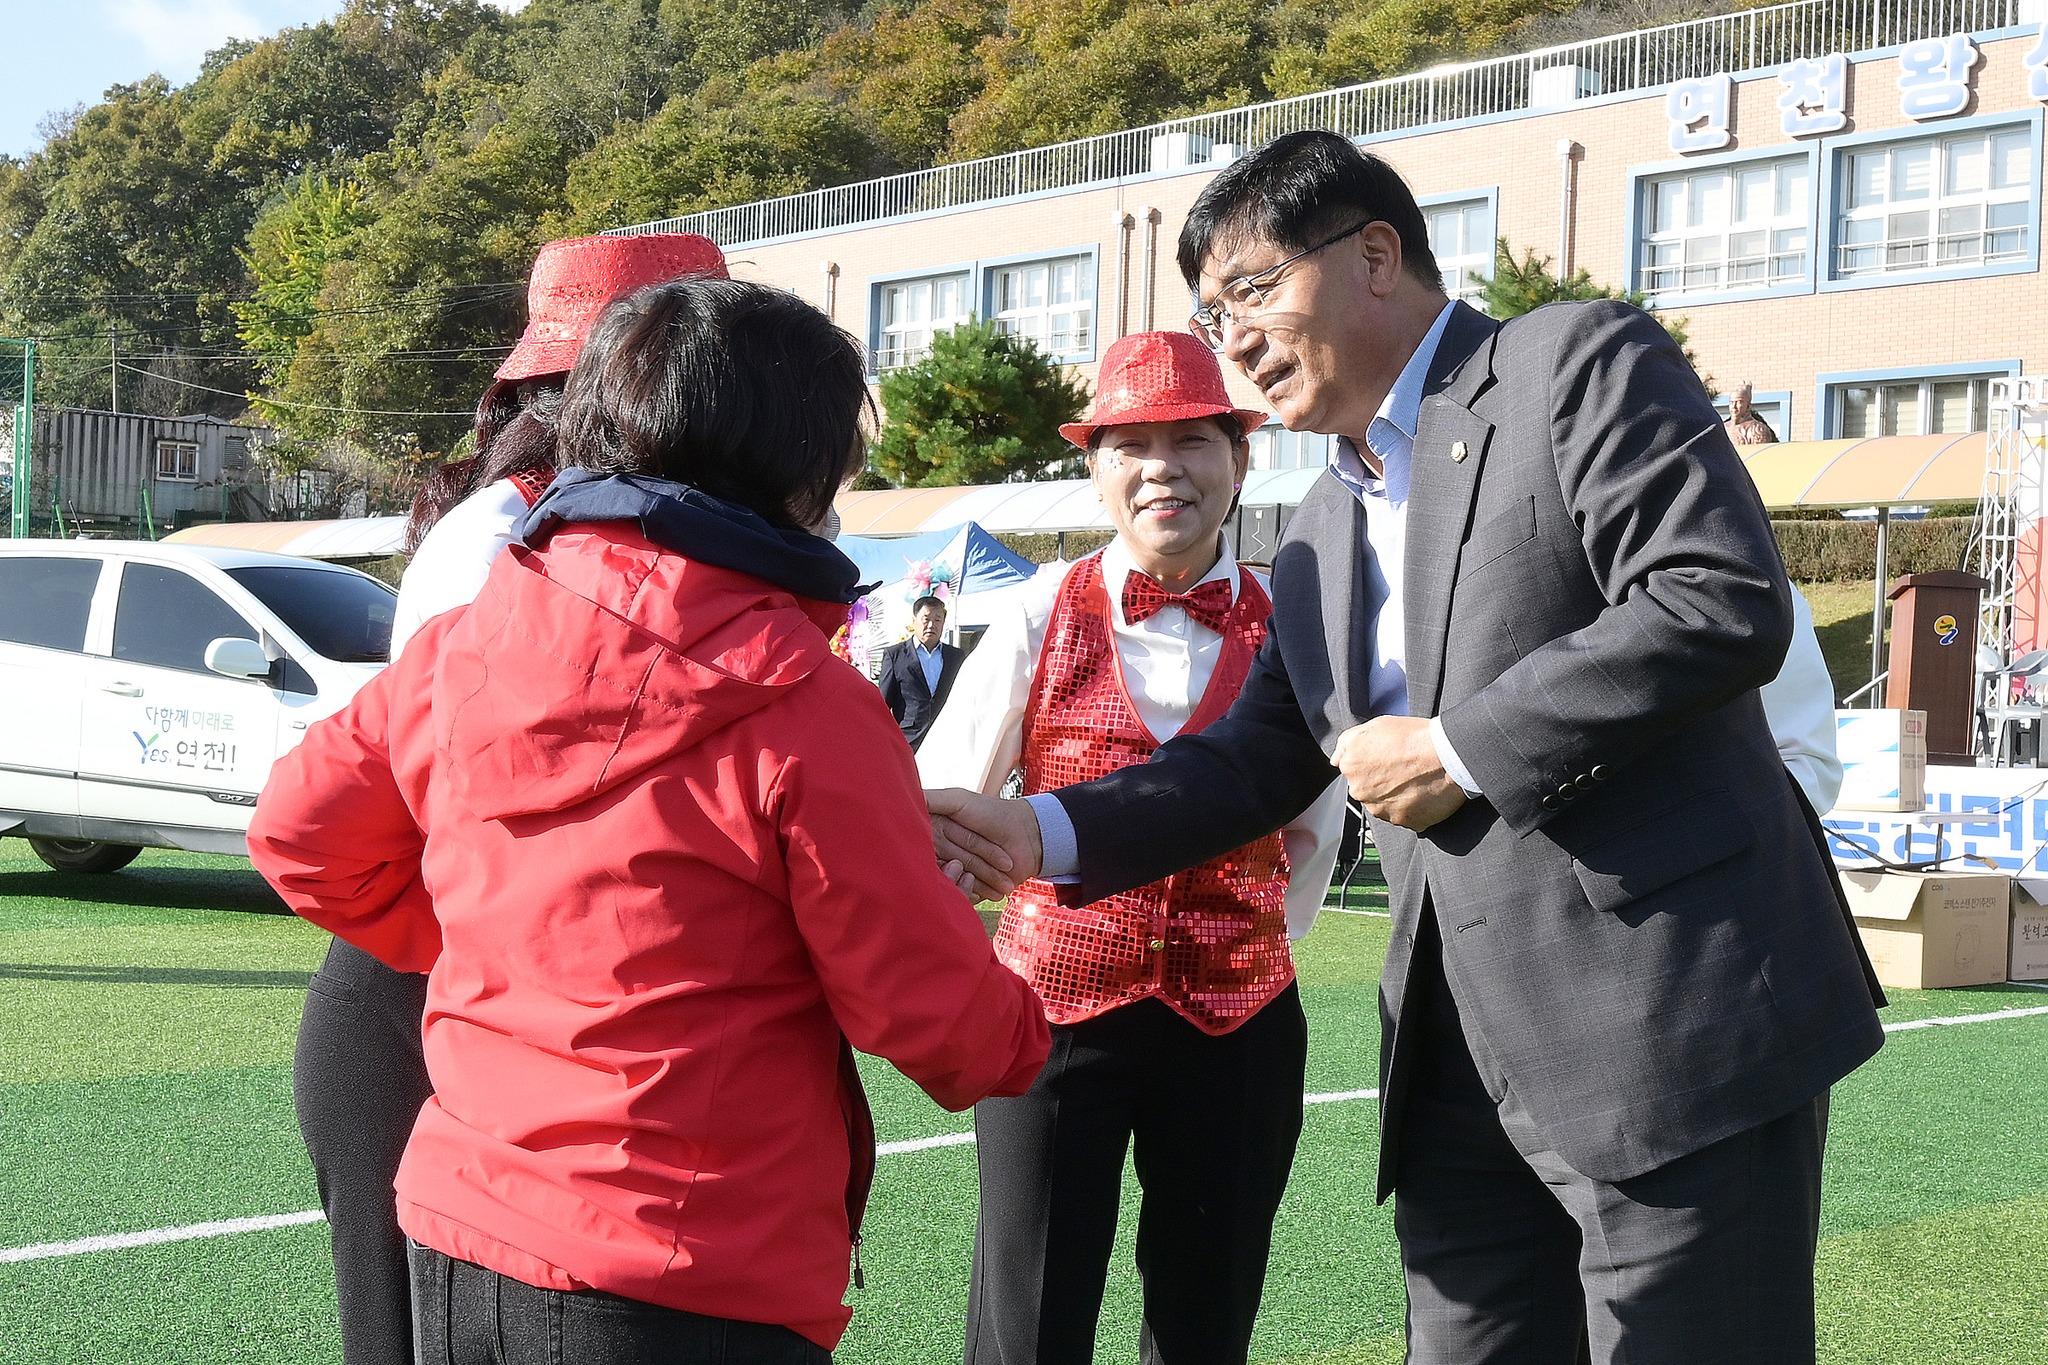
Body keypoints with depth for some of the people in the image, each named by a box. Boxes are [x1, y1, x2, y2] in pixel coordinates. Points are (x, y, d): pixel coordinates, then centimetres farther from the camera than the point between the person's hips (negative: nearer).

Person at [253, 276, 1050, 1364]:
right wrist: (1018, 1045, 11)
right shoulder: (800, 703, -17)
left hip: (454, 1243, 6)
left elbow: (300, 836, 12)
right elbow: (928, 1007, -11)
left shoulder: (462, 648, 0)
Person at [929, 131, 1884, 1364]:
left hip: (1678, 1030, -7)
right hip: (1465, 1074, 8)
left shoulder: (1579, 369, -5)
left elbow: (1725, 606, -17)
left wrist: (1459, 751, -13)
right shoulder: (1320, 544, 19)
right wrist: (1042, 835, 5)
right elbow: (1260, 761, 21)